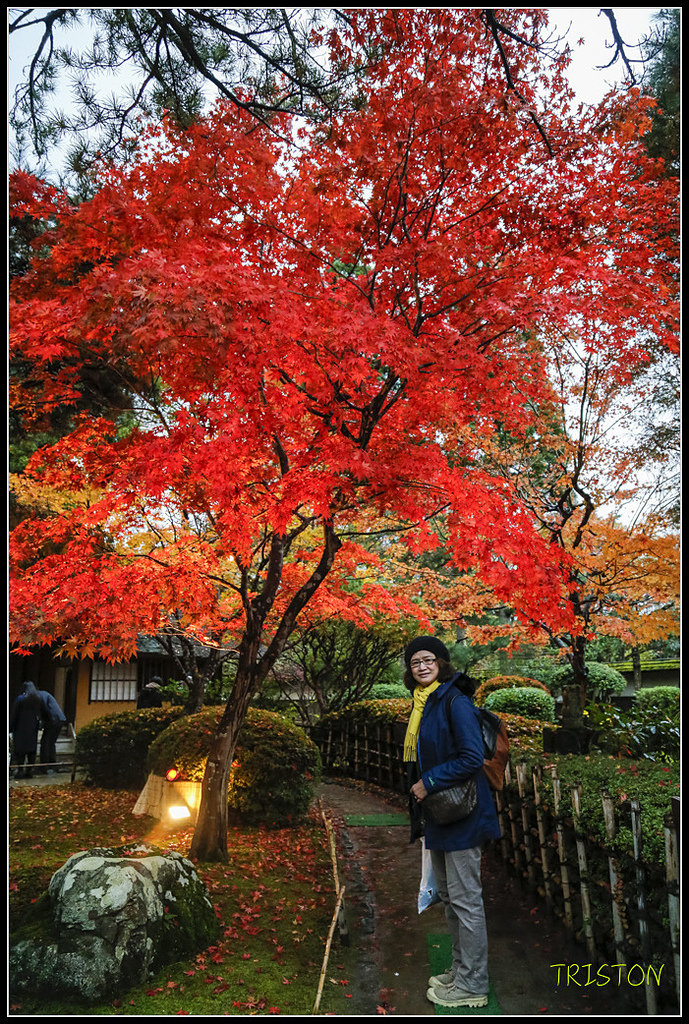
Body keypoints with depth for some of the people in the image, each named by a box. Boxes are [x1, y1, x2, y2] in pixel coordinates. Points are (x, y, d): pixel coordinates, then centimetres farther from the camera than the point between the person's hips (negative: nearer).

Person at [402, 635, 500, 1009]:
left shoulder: (455, 701, -17)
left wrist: (428, 783, -19)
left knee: (465, 899, 3)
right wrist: (418, 800, 14)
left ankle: (472, 986, 17)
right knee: (447, 895, 19)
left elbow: (472, 757, -24)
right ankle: (460, 969, 35)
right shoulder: (422, 704, 10)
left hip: (461, 814, -9)